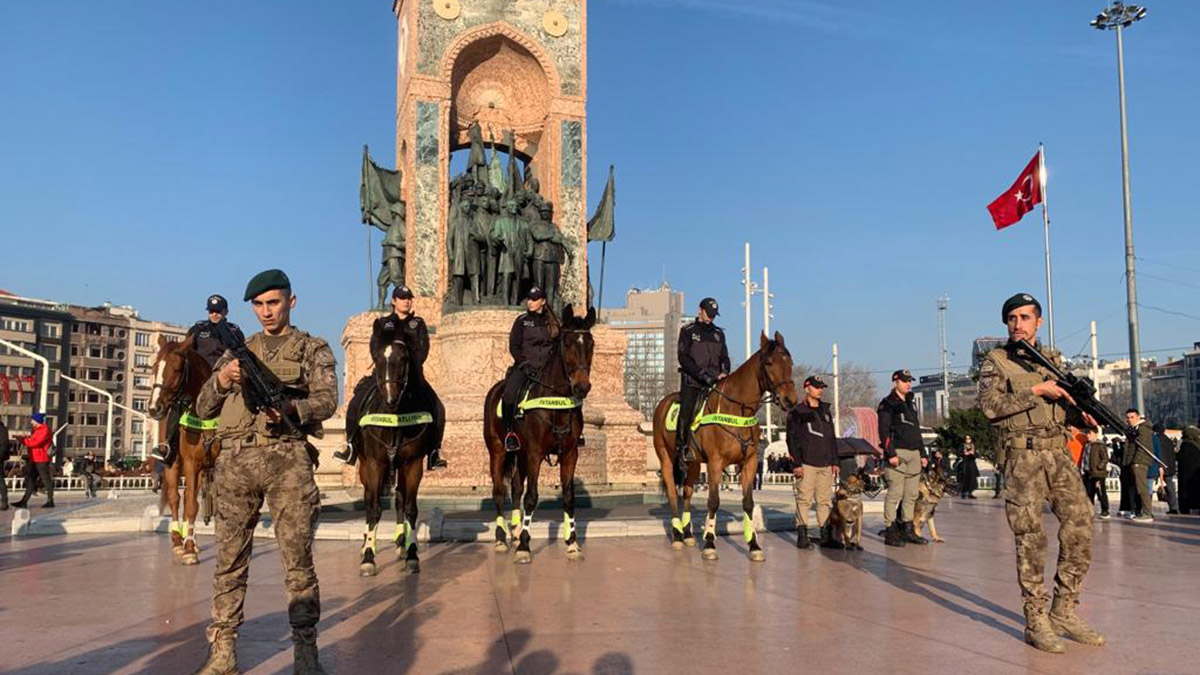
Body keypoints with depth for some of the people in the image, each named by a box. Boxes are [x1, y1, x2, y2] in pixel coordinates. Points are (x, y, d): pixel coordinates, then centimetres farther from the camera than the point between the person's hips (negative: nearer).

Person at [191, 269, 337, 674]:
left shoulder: (314, 349, 12)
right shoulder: (238, 351, 21)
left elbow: (327, 399, -4)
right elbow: (203, 409, 18)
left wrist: (289, 407, -24)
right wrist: (222, 380, -3)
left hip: (287, 457, -3)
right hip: (235, 458, 3)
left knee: (298, 558, -5)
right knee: (230, 558, 5)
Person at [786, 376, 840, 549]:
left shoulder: (826, 412, 18)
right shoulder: (796, 412, 0)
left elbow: (832, 439, 21)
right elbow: (792, 439, -5)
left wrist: (835, 462, 13)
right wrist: (796, 464, -12)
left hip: (825, 464, 6)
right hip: (806, 463, -6)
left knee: (825, 500, 7)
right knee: (804, 499, -6)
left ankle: (826, 536, 13)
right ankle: (802, 536, -3)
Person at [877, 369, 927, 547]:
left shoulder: (910, 404, 22)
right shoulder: (887, 404, -2)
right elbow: (884, 431, -10)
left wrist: (923, 454, 20)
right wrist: (890, 454, -19)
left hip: (914, 454, 8)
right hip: (898, 453, -8)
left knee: (912, 494, 8)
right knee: (895, 494, -9)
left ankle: (908, 529, 15)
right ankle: (890, 532, -6)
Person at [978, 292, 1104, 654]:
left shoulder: (1053, 357, 17)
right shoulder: (995, 362, 1)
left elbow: (1064, 403, 23)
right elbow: (990, 406, -13)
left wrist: (1081, 415, 2)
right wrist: (1036, 390, -15)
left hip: (1060, 455, 5)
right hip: (1023, 459, -5)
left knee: (1080, 532, 2)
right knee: (1031, 540, -3)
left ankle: (1064, 610, 16)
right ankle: (1036, 621, 6)